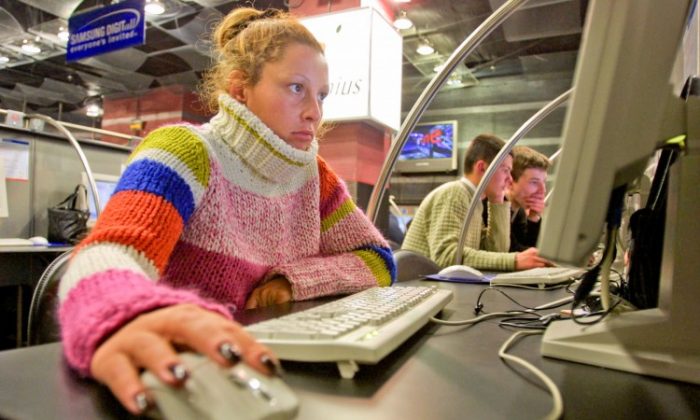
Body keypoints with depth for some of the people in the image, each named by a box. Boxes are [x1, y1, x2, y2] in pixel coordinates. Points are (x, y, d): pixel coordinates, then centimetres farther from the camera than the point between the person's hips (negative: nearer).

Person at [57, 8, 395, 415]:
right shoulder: (184, 151, -12)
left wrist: (293, 279, -13)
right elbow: (106, 256, -29)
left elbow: (378, 259, 5)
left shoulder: (314, 176, 5)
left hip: (271, 369, 4)